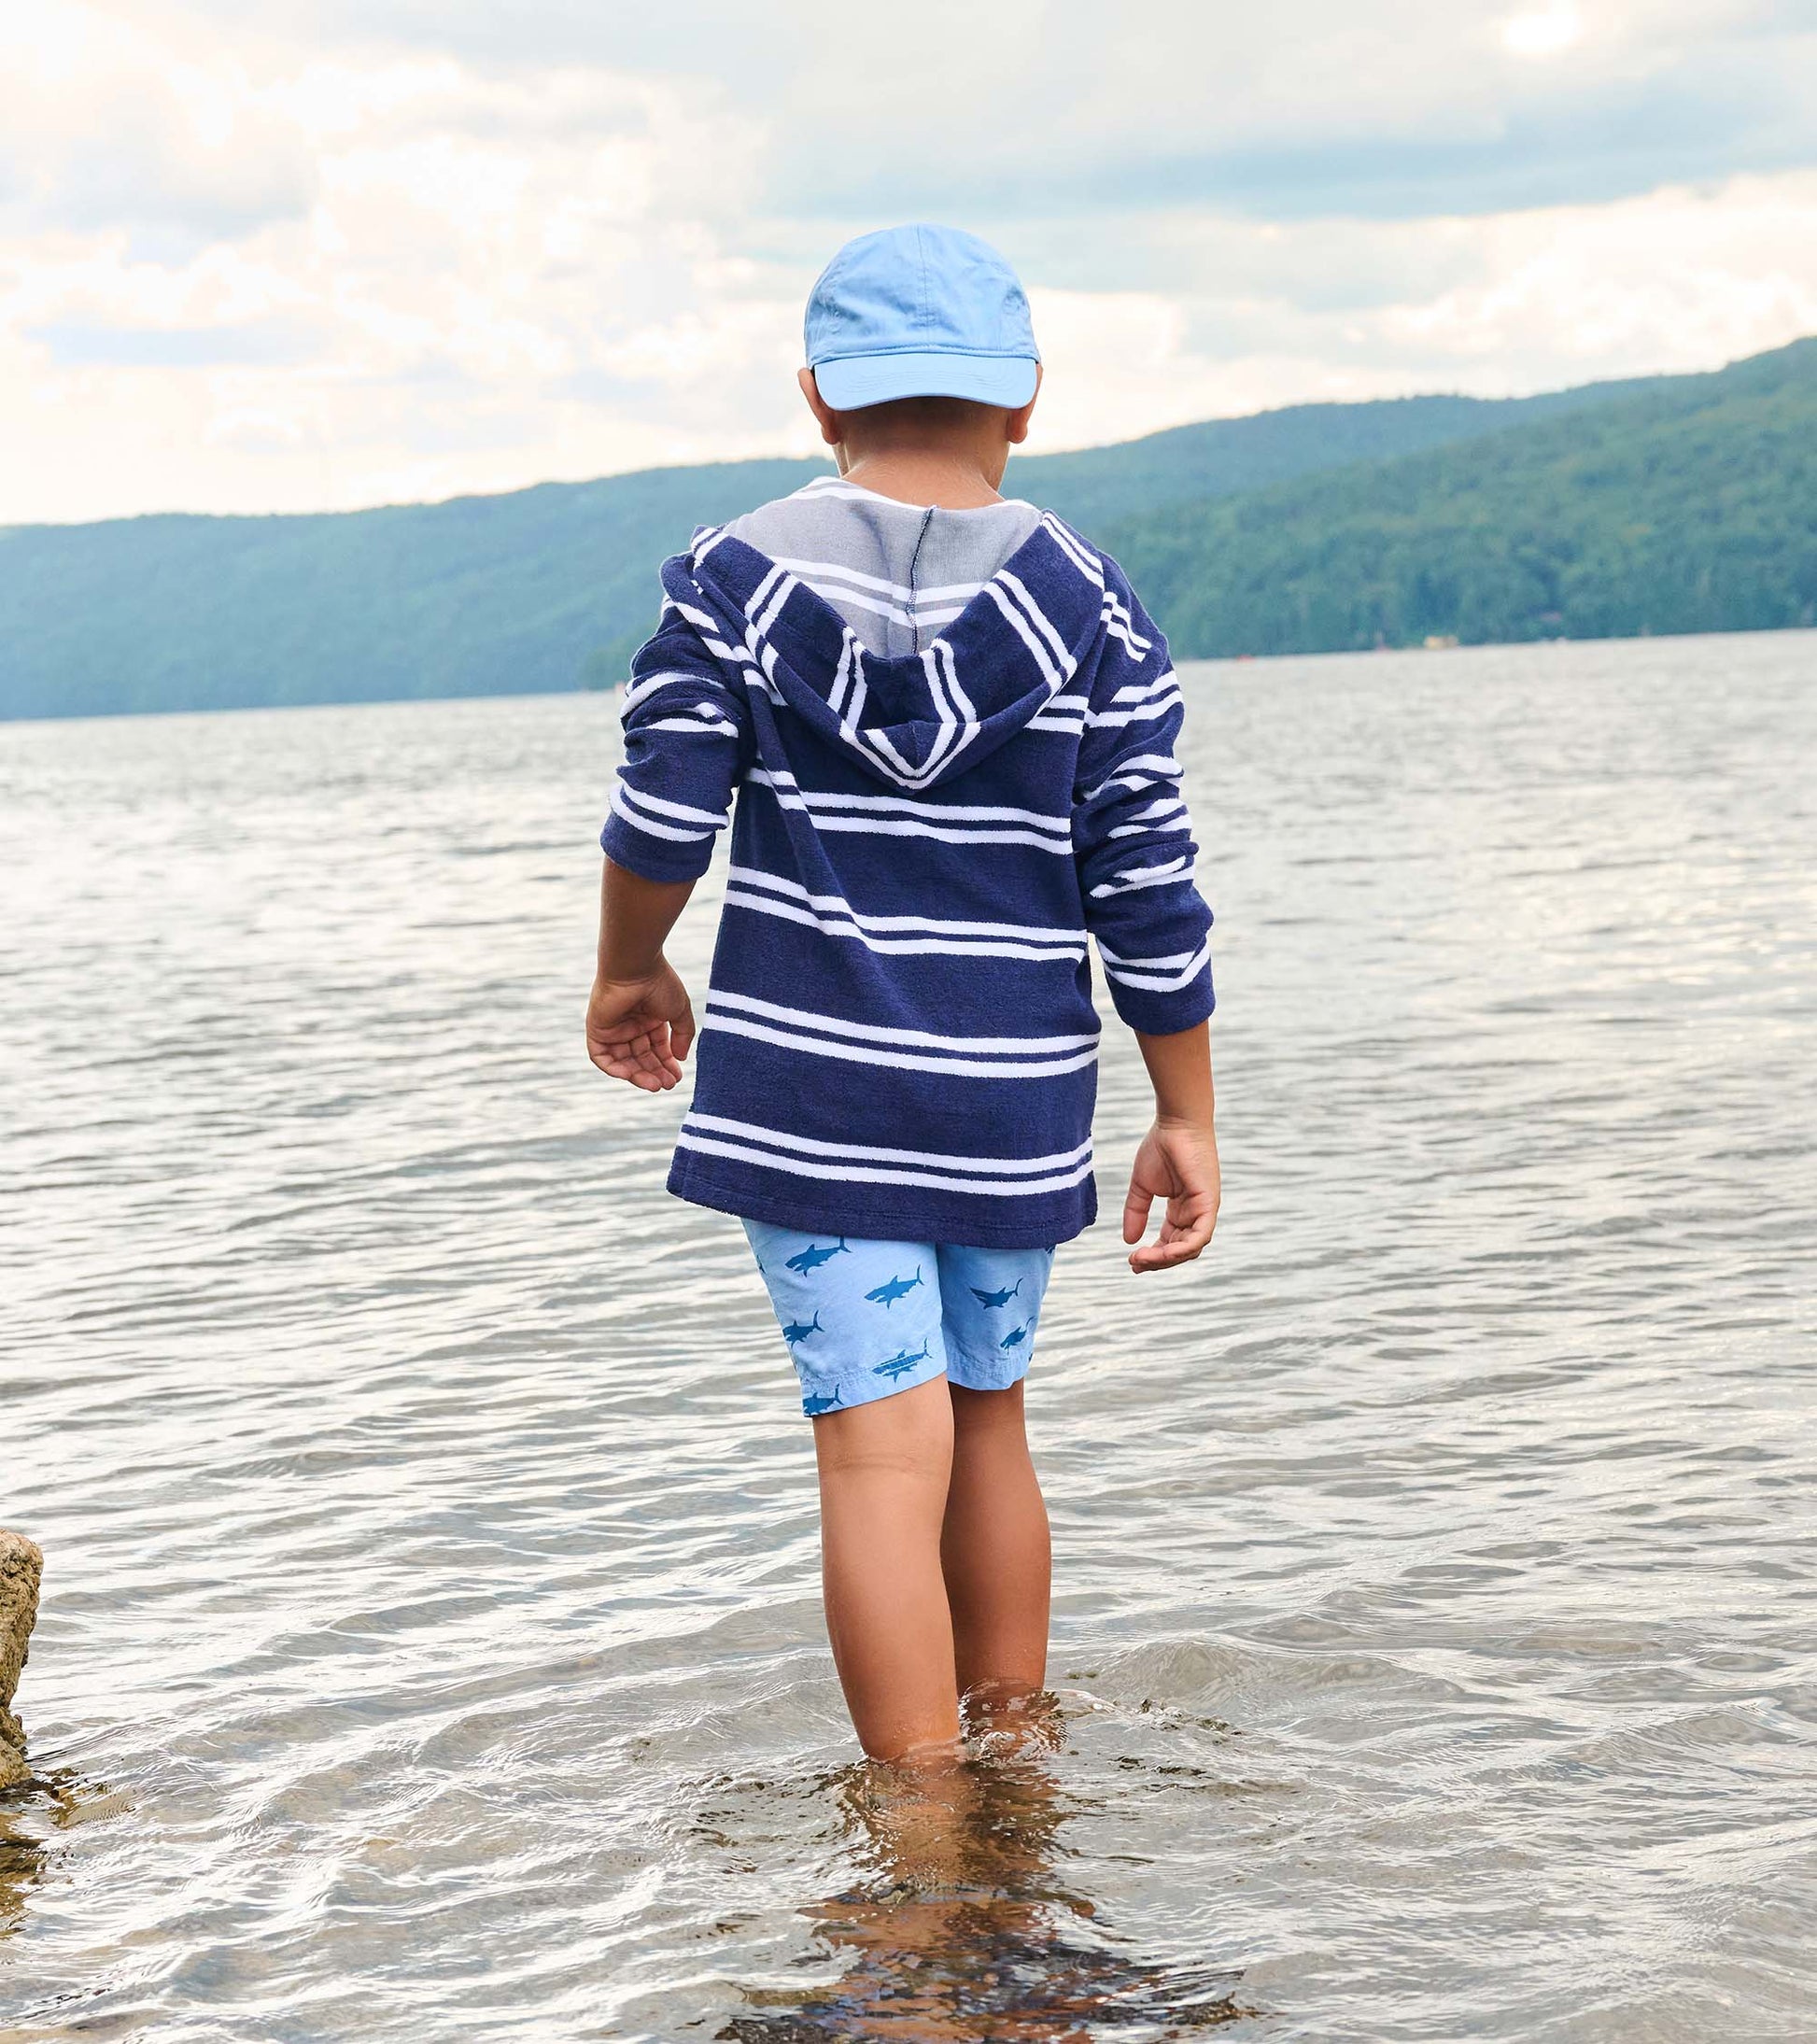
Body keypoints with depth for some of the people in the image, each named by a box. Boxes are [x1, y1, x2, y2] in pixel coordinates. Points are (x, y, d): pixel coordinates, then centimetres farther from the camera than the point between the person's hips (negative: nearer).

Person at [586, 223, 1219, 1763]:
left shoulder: (738, 578, -3)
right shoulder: (1092, 609, -2)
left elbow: (661, 821, -6)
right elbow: (1149, 894, -3)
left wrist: (631, 971, 13)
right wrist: (1188, 1119, 5)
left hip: (806, 1090, -2)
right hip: (1015, 1103, 2)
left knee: (884, 1447, -3)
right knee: (986, 1412, 19)